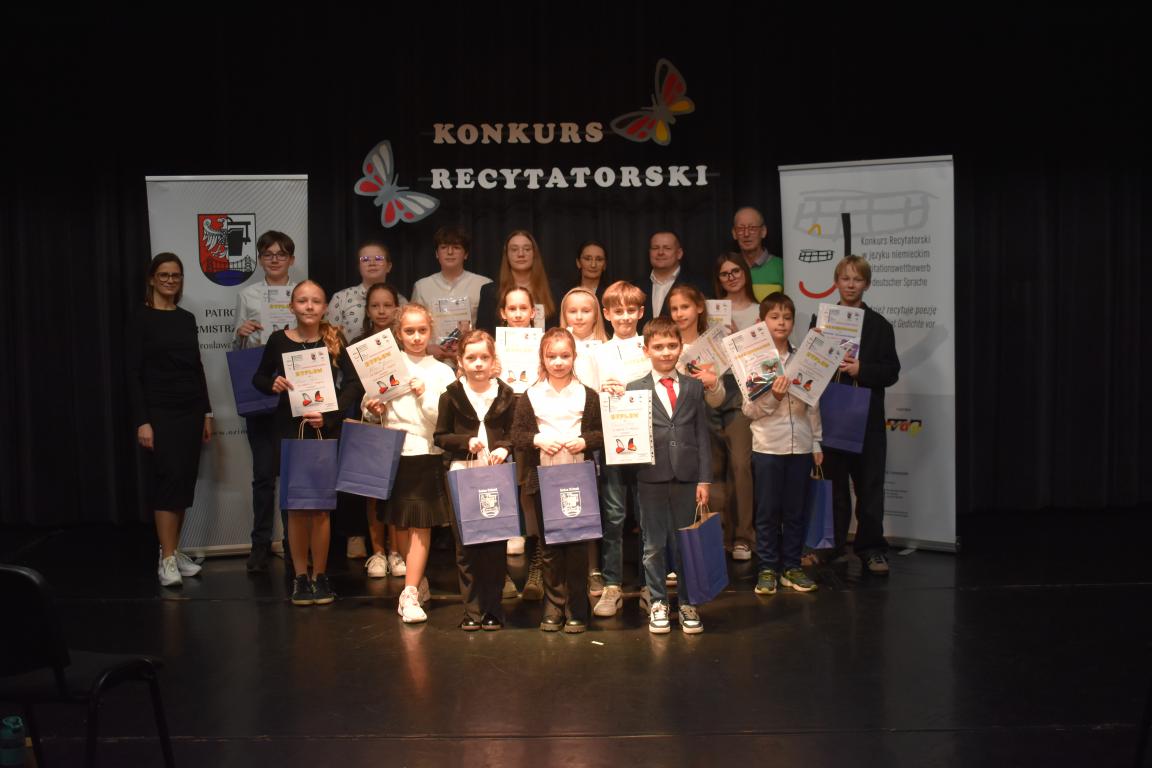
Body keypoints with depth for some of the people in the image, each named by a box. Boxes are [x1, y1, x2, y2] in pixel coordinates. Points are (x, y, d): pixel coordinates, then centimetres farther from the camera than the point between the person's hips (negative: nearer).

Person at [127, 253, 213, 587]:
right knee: (169, 479, -10)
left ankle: (174, 550, 15)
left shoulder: (187, 318, 11)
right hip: (159, 411, -6)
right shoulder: (142, 318, -5)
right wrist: (142, 421, -15)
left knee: (185, 481, 6)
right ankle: (167, 559, -6)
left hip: (190, 410, 6)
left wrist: (206, 412, 11)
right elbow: (133, 373, -9)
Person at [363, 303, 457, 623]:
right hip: (394, 452, 2)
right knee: (400, 525, 10)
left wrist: (424, 397, -17)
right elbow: (368, 404, 8)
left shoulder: (442, 372, 3)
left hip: (427, 453, -2)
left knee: (421, 525, -5)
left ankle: (410, 594, -5)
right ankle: (418, 580, 28)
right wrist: (373, 409, -13)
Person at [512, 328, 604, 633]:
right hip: (542, 480, 1)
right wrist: (536, 439, -15)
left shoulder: (587, 395, 2)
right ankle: (554, 606, 19)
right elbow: (516, 435, 3)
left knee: (577, 545, 3)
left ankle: (576, 610, 13)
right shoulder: (531, 396, 3)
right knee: (549, 546, 8)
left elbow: (604, 433, 4)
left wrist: (585, 440, -13)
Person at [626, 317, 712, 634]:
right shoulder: (634, 389, 2)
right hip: (652, 477, -1)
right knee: (654, 544, 7)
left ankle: (688, 603, 22)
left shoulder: (694, 387, 8)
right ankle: (657, 603, 20)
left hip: (687, 476, 2)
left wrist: (704, 479, 1)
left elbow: (702, 435, 6)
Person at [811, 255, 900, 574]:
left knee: (869, 484, 4)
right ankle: (832, 545, 19)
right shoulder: (820, 320, 6)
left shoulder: (879, 325, 1)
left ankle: (871, 548, 13)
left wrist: (861, 370, -18)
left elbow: (891, 372, -4)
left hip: (867, 418, -1)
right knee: (833, 482, 9)